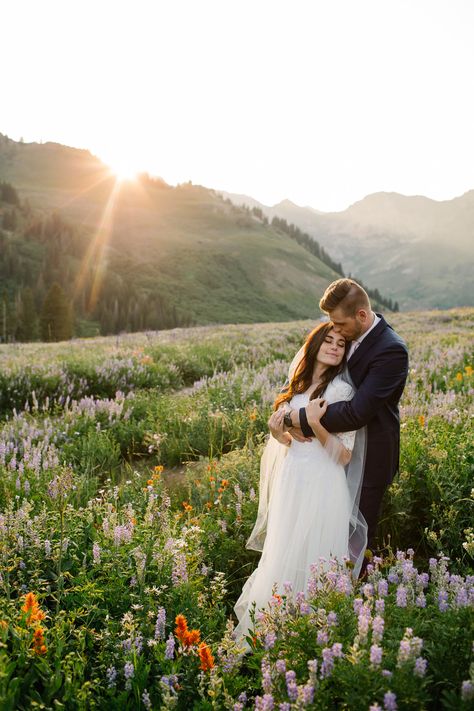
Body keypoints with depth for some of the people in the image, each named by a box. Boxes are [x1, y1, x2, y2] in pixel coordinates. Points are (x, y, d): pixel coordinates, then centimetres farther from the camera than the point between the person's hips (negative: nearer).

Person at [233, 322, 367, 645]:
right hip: (290, 482, 6)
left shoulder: (341, 389, -11)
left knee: (307, 560, 2)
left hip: (321, 486, -6)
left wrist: (315, 425, -26)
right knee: (281, 555, 16)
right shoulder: (298, 385, 9)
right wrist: (279, 434, -6)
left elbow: (344, 455, -14)